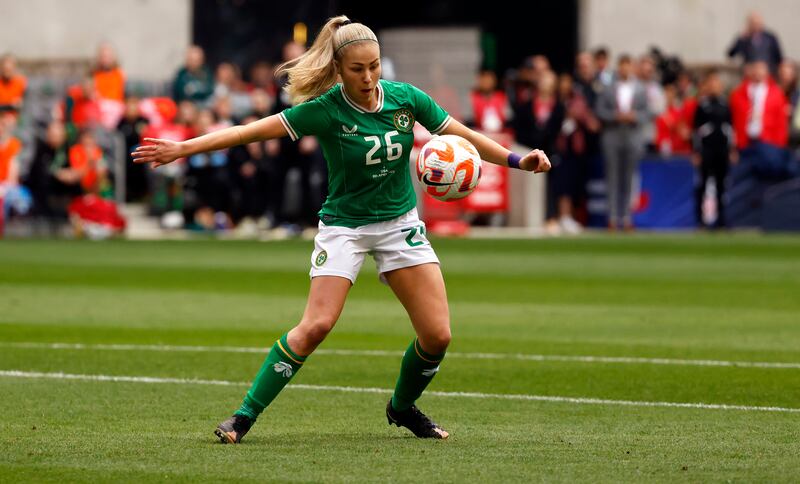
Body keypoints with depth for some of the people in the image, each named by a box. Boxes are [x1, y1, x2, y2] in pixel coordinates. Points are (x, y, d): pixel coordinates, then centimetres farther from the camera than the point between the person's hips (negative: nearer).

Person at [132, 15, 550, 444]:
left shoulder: (406, 98, -8)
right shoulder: (326, 110, -18)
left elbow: (462, 136, 4)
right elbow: (250, 131, -20)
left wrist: (517, 160, -2)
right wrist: (182, 148, -26)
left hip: (400, 223, 4)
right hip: (344, 226, -3)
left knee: (437, 334, -6)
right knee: (316, 325, -20)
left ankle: (403, 407, 22)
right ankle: (245, 415, -11)